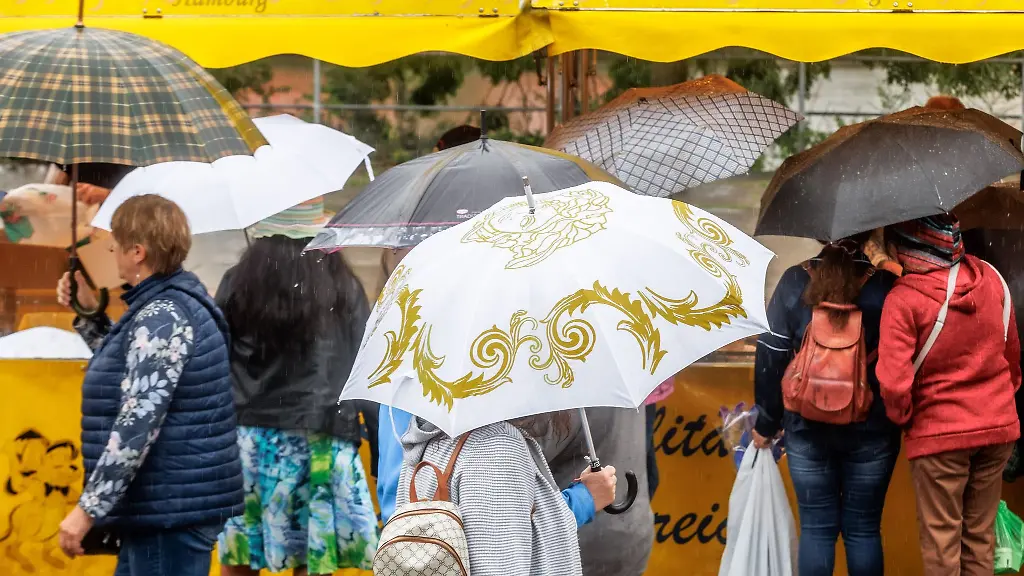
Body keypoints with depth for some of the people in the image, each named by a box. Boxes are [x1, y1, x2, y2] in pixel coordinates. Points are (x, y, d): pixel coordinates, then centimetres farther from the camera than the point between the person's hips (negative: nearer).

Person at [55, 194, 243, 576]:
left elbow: (137, 424, -26)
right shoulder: (169, 307, 14)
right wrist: (88, 314, 22)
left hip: (172, 513, -11)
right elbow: (129, 373, 32)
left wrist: (88, 508, -25)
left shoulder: (162, 318, -18)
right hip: (163, 509, 11)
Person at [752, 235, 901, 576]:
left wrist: (766, 422, 7)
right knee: (863, 529, 9)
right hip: (871, 431, -1)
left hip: (808, 428, 1)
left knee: (816, 528, 10)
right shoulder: (888, 286, -12)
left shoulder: (793, 283, -7)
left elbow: (770, 357, -3)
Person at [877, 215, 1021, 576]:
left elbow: (894, 383, -21)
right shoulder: (990, 279, -2)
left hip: (937, 434, -5)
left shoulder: (903, 299, -19)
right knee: (980, 537, 15)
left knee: (941, 542, 7)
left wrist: (903, 418, -1)